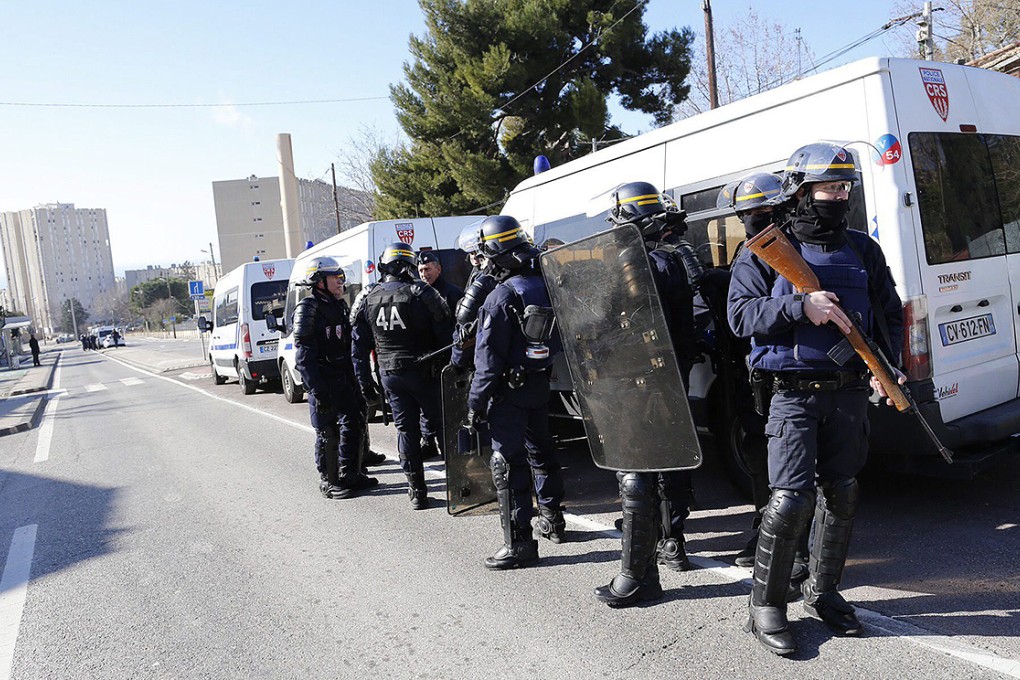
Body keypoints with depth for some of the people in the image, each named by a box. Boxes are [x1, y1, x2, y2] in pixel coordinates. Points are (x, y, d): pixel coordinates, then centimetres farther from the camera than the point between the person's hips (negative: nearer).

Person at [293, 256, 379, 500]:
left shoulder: (339, 306, 14)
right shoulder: (308, 308, -13)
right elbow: (303, 356, -18)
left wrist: (354, 380, 17)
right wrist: (317, 390, -24)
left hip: (344, 379, 9)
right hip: (323, 382, -8)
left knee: (353, 426, 14)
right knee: (328, 433, 0)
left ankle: (350, 475, 27)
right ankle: (328, 481, 13)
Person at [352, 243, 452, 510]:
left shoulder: (368, 301, 5)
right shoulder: (422, 293, -10)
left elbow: (359, 348, 7)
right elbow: (446, 335, -10)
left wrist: (365, 383, 12)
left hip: (391, 375, 4)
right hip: (423, 372, -4)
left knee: (406, 430, 9)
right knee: (442, 423, 9)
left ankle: (417, 491, 12)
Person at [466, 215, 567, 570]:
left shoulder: (502, 296, -18)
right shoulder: (545, 285, 4)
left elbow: (489, 357, -19)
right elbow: (557, 339, 12)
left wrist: (476, 401, -14)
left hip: (510, 390, -8)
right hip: (542, 386, 8)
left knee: (508, 462, -1)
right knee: (540, 451, 22)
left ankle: (519, 542, 2)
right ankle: (553, 520, 37)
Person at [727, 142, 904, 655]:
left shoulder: (862, 249, 13)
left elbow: (890, 314, 17)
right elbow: (741, 314, -9)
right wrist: (801, 307, -21)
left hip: (849, 392, 5)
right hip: (794, 394, -5)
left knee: (841, 494, 11)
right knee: (791, 498, -10)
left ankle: (822, 591, 29)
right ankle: (765, 606, 5)